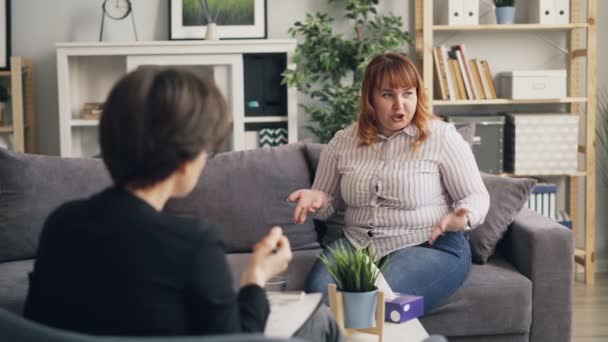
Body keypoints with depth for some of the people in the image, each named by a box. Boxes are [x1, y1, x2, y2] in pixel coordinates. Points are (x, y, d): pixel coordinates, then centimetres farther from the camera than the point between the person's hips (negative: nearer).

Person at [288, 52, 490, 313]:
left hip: (430, 247, -3)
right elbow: (329, 201, 18)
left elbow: (476, 197, 0)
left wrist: (462, 218, -22)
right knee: (320, 293, -27)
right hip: (357, 243, 3)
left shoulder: (440, 136, -3)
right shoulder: (343, 141, 8)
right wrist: (316, 199, -6)